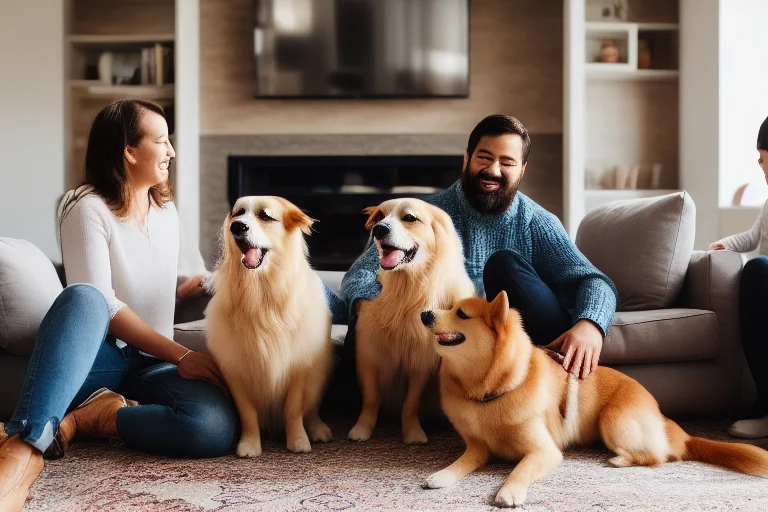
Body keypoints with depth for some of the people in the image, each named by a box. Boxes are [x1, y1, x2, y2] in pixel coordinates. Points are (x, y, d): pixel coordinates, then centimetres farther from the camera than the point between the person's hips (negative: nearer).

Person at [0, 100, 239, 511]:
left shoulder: (166, 210, 14)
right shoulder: (87, 207, -7)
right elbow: (101, 303, -18)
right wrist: (181, 354, -21)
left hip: (152, 365, 5)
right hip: (94, 357, -4)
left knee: (217, 427, -30)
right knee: (82, 297, -41)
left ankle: (78, 421, -20)